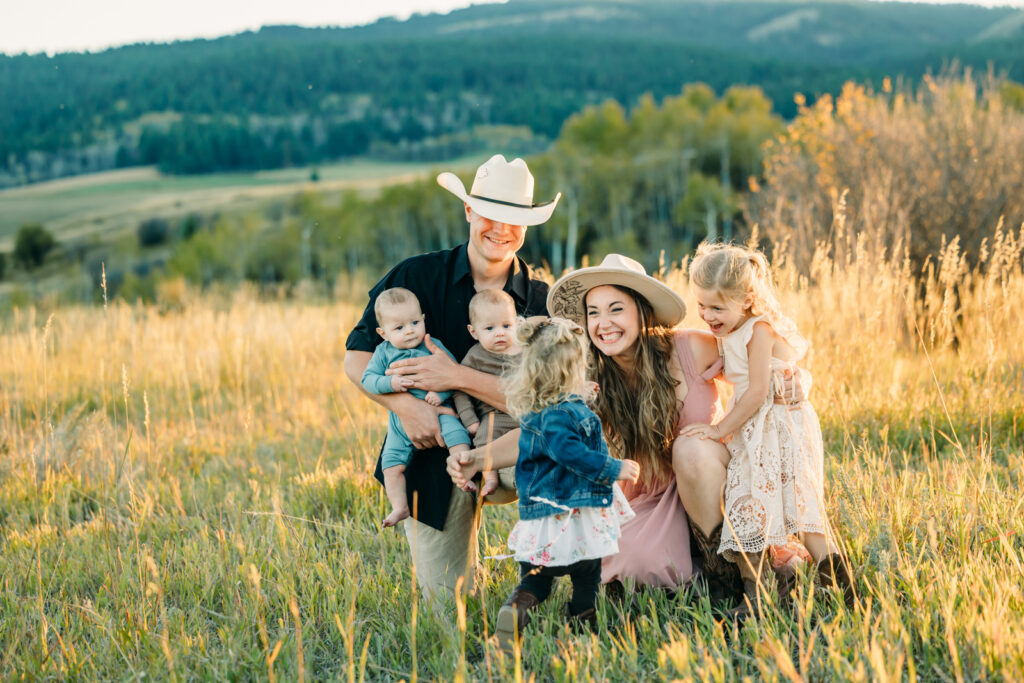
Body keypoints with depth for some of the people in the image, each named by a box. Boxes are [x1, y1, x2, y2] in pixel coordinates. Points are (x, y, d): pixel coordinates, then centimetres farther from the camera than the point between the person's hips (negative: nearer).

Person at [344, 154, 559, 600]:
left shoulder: (539, 299, -7)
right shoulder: (416, 276, -6)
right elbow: (356, 359, -7)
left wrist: (457, 377, -27)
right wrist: (404, 404, -25)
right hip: (432, 451, 0)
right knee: (448, 596, -3)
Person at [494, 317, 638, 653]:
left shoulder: (535, 410, 9)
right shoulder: (561, 413, -20)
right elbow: (571, 452, -29)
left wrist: (578, 397, 34)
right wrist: (614, 468, -22)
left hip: (539, 518, 8)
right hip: (573, 517, -8)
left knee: (536, 577, 12)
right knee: (587, 578, 9)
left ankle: (516, 608, -12)